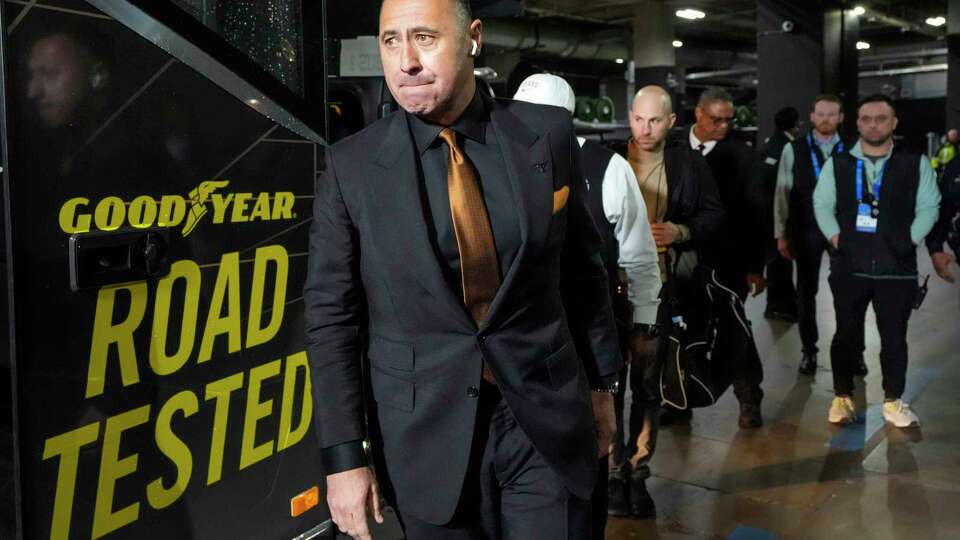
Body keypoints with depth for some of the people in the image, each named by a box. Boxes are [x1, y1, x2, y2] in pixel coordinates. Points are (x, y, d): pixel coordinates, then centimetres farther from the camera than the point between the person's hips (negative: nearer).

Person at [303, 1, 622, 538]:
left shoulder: (548, 136, -3)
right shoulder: (351, 167, -6)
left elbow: (584, 268, 6)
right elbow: (331, 316, -4)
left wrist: (602, 383, 12)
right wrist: (344, 456, -7)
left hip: (547, 419, 1)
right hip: (425, 434, 0)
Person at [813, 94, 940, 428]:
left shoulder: (916, 163, 1)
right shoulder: (837, 163, 4)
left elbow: (928, 207, 4)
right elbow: (822, 204, 8)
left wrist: (909, 241, -4)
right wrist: (835, 237, -3)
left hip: (897, 267, 0)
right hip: (849, 266, 1)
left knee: (894, 337, 7)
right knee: (846, 334, 8)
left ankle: (893, 401, 21)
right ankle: (842, 397, 21)